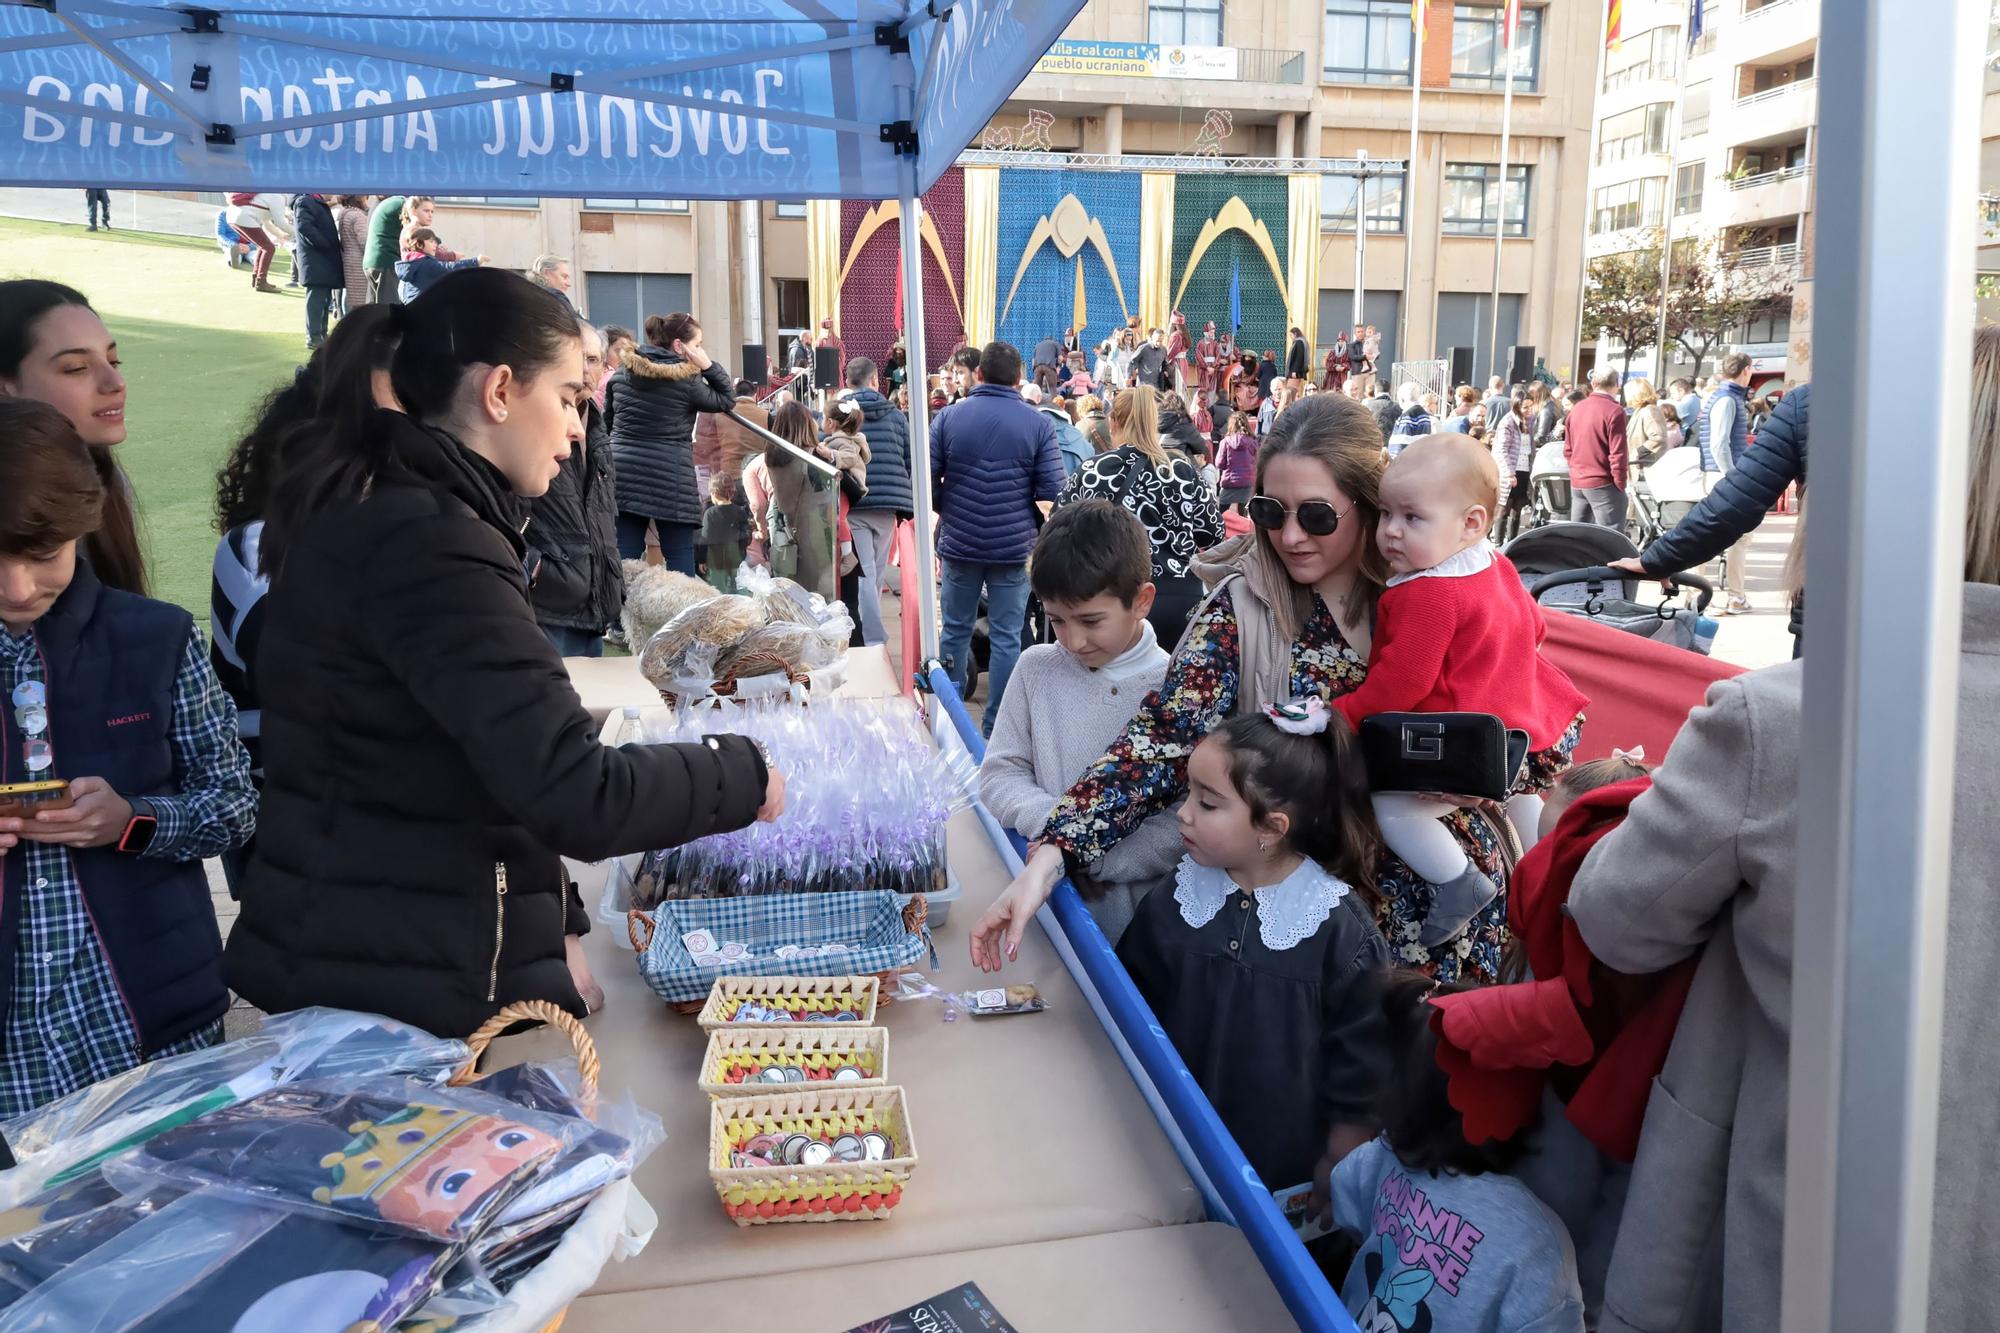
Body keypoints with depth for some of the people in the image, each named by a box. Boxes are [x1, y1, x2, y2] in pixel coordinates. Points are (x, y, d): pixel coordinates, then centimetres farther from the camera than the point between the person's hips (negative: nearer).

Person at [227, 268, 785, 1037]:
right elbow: (577, 797, -28)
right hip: (405, 994, -9)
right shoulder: (427, 546, -22)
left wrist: (552, 932, 9)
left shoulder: (377, 512, 10)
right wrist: (743, 773, -12)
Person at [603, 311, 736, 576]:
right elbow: (727, 400, 6)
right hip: (671, 478, -4)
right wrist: (709, 366, -1)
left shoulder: (621, 373, 9)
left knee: (625, 557, 4)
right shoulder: (687, 380, -6)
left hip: (623, 473, 5)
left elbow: (607, 422, 15)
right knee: (680, 556, 3)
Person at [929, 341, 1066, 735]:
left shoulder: (949, 417, -3)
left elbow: (927, 480, -3)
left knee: (955, 630, 14)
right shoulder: (1038, 424, -5)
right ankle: (996, 727, 11)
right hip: (1014, 547, -1)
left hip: (959, 543, 1)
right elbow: (1051, 491, -8)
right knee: (1006, 637, 6)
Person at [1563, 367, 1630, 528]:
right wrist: (1620, 484, -7)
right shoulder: (1614, 411, -12)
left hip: (1576, 483, 7)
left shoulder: (1576, 409, 8)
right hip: (1603, 484, -7)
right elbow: (1617, 454, -15)